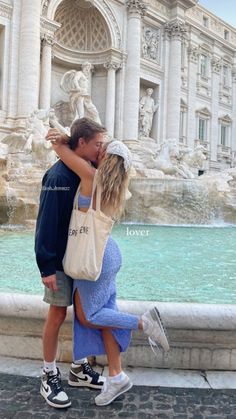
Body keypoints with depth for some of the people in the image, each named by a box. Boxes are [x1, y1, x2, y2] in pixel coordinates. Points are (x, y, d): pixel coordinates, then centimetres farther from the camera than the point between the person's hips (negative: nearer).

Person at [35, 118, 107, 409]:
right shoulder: (58, 176, -19)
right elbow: (46, 223, -19)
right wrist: (46, 267, -19)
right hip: (60, 260, -7)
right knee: (58, 314, 3)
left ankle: (79, 367, 31)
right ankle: (49, 377, 20)